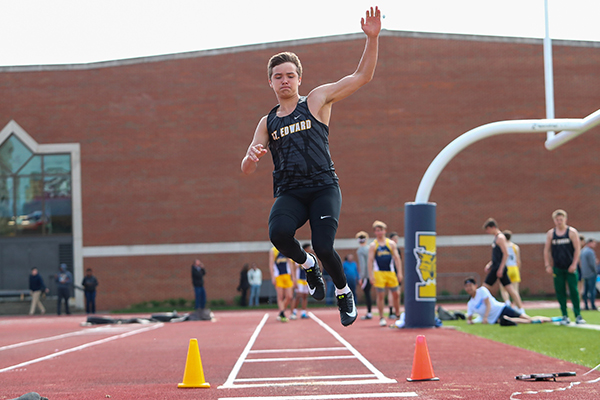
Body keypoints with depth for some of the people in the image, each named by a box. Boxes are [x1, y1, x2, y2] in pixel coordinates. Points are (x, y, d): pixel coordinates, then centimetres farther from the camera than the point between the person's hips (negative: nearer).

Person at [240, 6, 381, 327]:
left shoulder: (317, 101, 10)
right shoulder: (267, 123, 18)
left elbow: (362, 76, 5)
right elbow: (246, 169, 14)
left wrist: (372, 39, -8)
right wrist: (252, 156, -11)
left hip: (323, 187, -2)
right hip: (289, 192, 2)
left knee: (323, 246, -23)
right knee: (278, 233, -31)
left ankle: (344, 292, 11)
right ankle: (307, 265, 4)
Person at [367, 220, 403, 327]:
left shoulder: (391, 243, 8)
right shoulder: (373, 245, 3)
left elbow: (397, 258, 7)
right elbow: (370, 260, 0)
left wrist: (399, 273, 0)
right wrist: (371, 274, -8)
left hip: (391, 272, 2)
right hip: (379, 273, -2)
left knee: (396, 294, 3)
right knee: (380, 295, -4)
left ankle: (398, 315, 19)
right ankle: (381, 317, 3)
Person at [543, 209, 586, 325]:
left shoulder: (572, 232, -1)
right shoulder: (550, 233, 8)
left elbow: (577, 249, -3)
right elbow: (546, 250, 10)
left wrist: (574, 264, -11)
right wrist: (548, 265, 1)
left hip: (570, 267, -3)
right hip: (557, 268, 3)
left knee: (574, 291, -6)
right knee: (560, 291, 0)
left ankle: (578, 315, -1)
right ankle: (565, 316, 6)